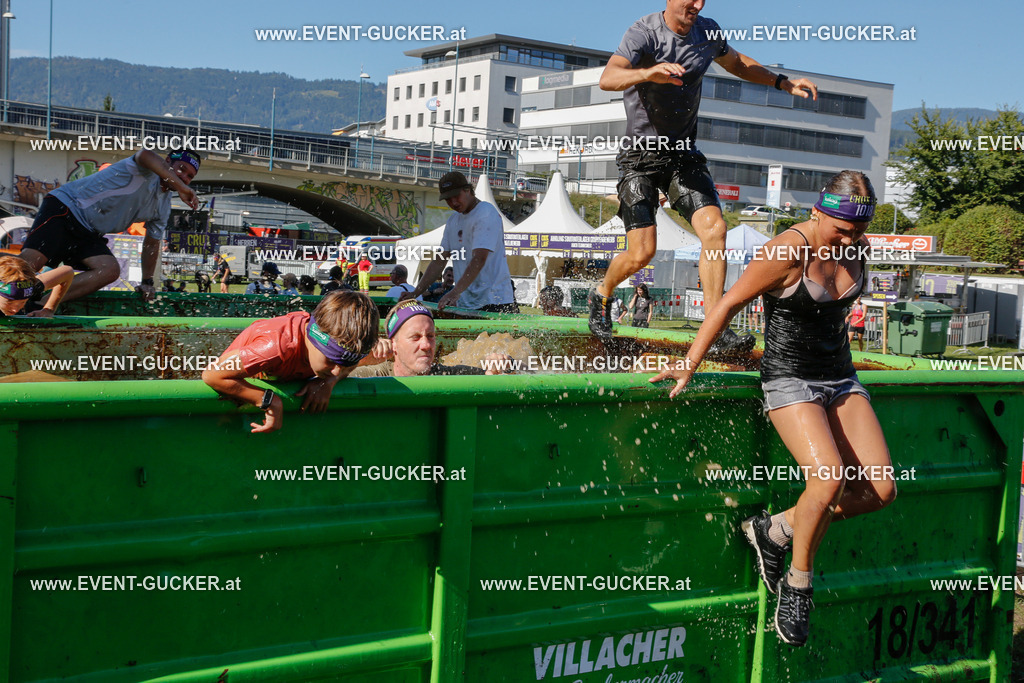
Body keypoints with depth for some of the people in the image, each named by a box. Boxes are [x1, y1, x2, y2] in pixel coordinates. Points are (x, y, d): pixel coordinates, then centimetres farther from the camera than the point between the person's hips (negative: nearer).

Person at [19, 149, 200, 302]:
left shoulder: (163, 207, 12)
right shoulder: (148, 171, -13)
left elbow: (152, 243, 23)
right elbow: (146, 155, -39)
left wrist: (147, 282, 18)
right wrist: (181, 188, -46)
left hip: (89, 235, 8)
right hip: (64, 206, -8)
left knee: (110, 271, -17)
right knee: (30, 262, -24)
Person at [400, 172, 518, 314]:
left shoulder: (486, 214, -9)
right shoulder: (453, 221, 18)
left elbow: (479, 259, -21)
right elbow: (440, 260, 18)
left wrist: (455, 292, -32)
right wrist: (416, 293, 9)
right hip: (464, 304, 7)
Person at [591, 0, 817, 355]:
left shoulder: (708, 32, 4)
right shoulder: (643, 33, -16)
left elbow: (736, 62, 26)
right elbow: (607, 79, -34)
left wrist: (782, 82, 18)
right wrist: (648, 73, -54)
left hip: (683, 154, 5)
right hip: (641, 156, -5)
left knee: (714, 227, -17)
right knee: (642, 251, -10)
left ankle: (715, 332, -14)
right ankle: (602, 295, 24)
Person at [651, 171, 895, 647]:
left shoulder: (857, 250, 4)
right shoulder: (786, 253, -16)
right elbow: (728, 304, -10)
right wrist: (689, 366, -9)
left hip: (841, 380, 7)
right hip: (789, 381, -7)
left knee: (881, 490, -7)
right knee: (829, 479, -27)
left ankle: (774, 530, 10)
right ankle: (796, 586, -5)